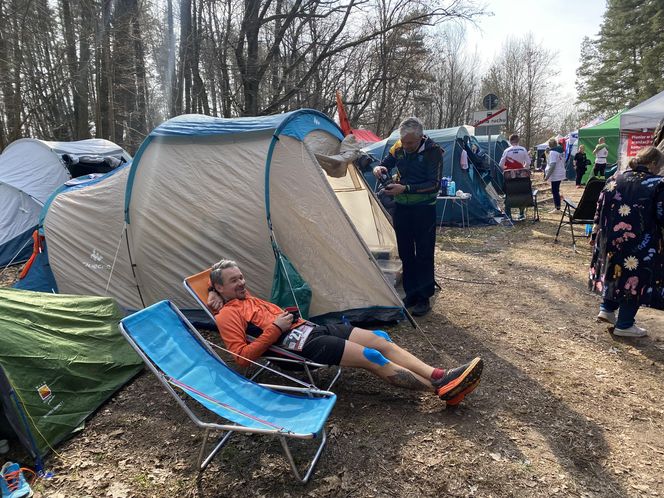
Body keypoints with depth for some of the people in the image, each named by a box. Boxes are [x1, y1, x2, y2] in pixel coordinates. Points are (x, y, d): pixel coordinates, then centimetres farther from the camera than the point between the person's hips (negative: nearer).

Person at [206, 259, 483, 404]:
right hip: (298, 345, -9)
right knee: (372, 359, -18)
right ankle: (443, 389, -15)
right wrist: (275, 329, -17)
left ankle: (440, 376, -11)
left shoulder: (248, 298, 24)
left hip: (310, 328, 10)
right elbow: (241, 356, -10)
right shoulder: (227, 315, -1)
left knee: (380, 340, -6)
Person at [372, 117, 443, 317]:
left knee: (423, 254, 0)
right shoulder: (398, 147, -1)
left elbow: (434, 184, -19)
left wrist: (405, 189, -27)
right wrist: (379, 169, -14)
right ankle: (411, 294, 22)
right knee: (405, 253, 10)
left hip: (424, 209, -5)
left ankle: (424, 299, 10)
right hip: (401, 207, 5)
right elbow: (385, 164, 11)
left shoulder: (433, 151, -15)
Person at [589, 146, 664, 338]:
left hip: (611, 240, 5)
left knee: (615, 272, 25)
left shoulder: (614, 180, 3)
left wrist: (595, 233, 15)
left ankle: (606, 310, 27)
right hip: (641, 245, -4)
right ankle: (624, 325, 17)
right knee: (636, 279, 9)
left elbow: (600, 209, 6)